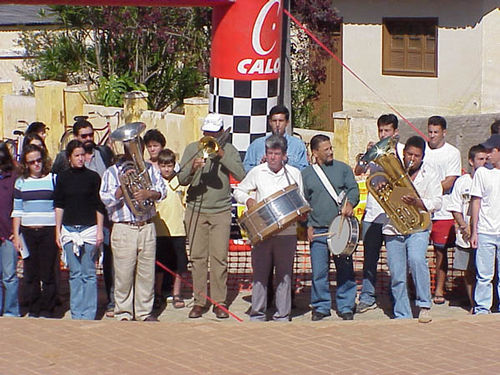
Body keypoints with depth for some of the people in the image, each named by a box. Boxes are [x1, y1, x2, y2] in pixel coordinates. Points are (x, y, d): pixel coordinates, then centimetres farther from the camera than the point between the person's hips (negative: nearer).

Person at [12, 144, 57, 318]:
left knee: (47, 273, -4)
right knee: (30, 274, 4)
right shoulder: (21, 182, 10)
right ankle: (33, 310, 12)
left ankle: (47, 310, 5)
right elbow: (17, 211, 11)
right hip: (27, 232, 2)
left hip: (48, 231, -2)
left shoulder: (53, 179, 4)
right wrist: (16, 235, 4)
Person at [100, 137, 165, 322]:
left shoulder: (150, 169, 14)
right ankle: (124, 313, 9)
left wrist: (148, 193, -19)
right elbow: (106, 199, -6)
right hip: (123, 229, -2)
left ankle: (145, 311, 15)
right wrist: (123, 187, -18)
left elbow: (161, 190, 1)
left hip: (147, 227, 3)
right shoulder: (112, 172, 5)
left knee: (147, 271, 5)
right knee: (124, 273, -1)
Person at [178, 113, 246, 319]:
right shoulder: (192, 148, 6)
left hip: (221, 211, -1)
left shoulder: (229, 150, 6)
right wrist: (192, 169, -20)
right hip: (195, 210, 1)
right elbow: (182, 180, 0)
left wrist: (222, 155, -14)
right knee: (197, 257, 1)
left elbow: (240, 175, -9)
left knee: (219, 257, -3)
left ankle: (219, 302, 3)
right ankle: (199, 301, 8)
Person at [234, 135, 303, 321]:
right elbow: (238, 191, 13)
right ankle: (257, 313, 12)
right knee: (260, 272, 3)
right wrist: (247, 200, -6)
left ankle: (282, 315, 12)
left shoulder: (294, 173, 6)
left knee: (284, 274, 4)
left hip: (287, 232, 0)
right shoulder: (257, 172, 4)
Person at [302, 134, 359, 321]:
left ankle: (345, 307, 11)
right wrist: (308, 225, 2)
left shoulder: (342, 168, 9)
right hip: (318, 231, 0)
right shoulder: (306, 174, 8)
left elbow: (354, 189, 4)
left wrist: (350, 202, -18)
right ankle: (321, 307, 13)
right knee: (319, 272, 1)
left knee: (345, 269, 2)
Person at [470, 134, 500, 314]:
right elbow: (476, 202, 4)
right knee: (484, 275, 0)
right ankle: (482, 309, 9)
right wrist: (474, 231, 0)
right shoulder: (482, 173, 3)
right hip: (485, 232, -1)